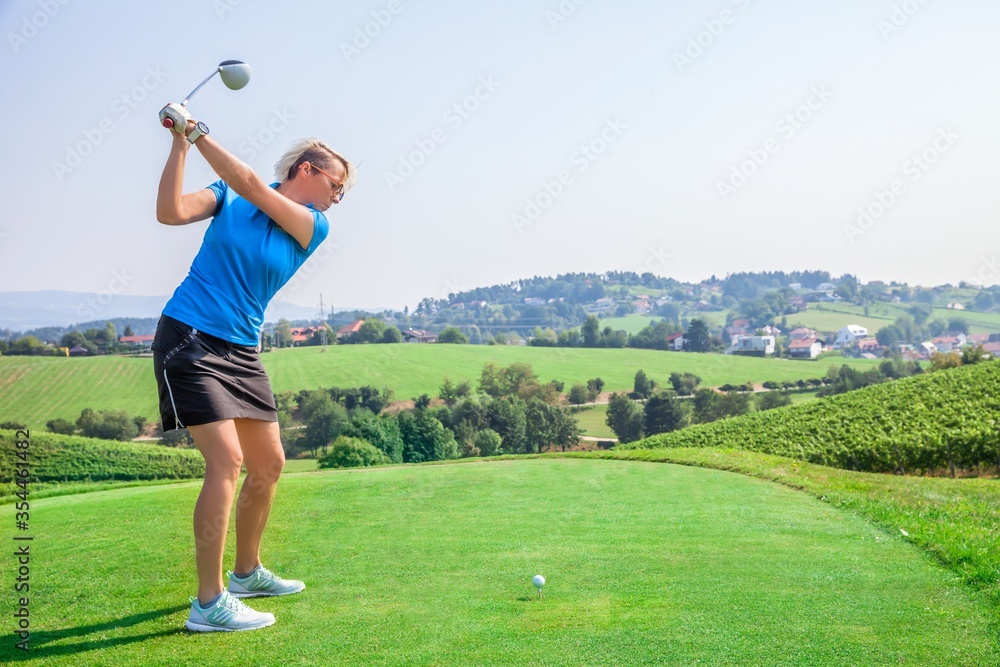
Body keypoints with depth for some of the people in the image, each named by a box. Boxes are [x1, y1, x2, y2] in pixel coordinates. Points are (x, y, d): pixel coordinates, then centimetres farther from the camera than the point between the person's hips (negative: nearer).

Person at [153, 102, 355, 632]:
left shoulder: (314, 227, 4)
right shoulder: (229, 197, 2)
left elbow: (253, 188, -12)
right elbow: (170, 212, -13)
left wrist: (197, 132, -15)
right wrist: (180, 143, -19)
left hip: (241, 351, 6)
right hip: (188, 339, -5)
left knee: (268, 464, 10)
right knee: (227, 459, -18)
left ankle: (247, 573, 32)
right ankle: (209, 602, -13)